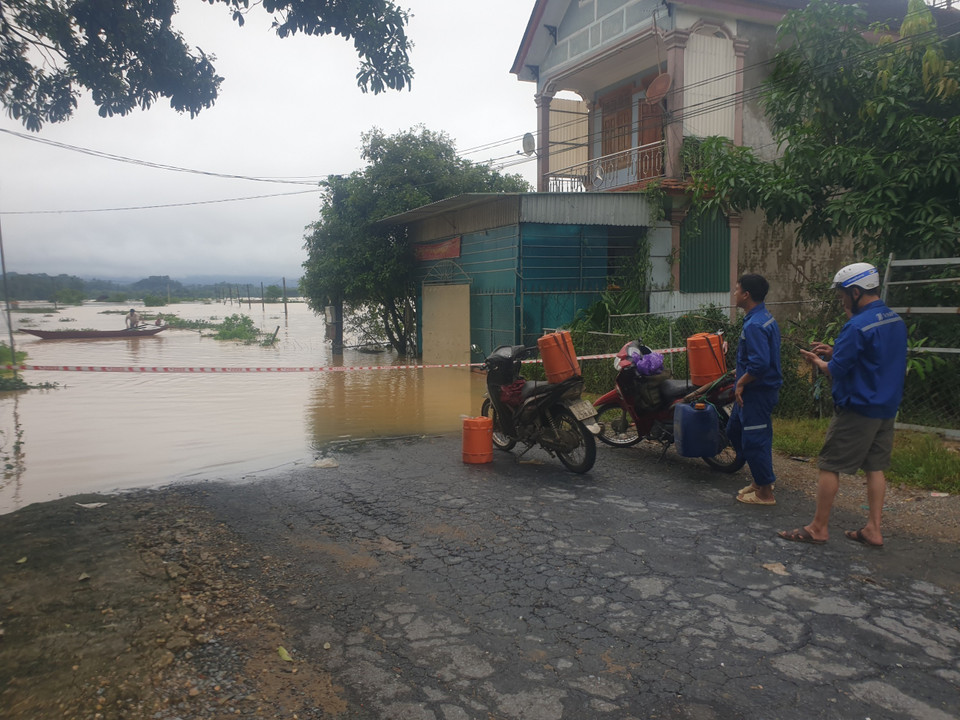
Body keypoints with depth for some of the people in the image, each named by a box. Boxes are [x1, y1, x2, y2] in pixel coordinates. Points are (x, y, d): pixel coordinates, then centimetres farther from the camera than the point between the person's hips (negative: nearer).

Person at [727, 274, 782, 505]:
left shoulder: (754, 325, -23)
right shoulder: (766, 318, 10)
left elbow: (760, 363, -31)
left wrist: (741, 383, -19)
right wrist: (742, 376, 18)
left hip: (757, 391, -11)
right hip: (756, 389, 11)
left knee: (754, 439, 0)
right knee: (734, 430, 20)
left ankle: (765, 492, 12)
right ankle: (760, 479, 30)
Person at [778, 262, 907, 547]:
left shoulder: (857, 326, -20)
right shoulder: (896, 321, 8)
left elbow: (836, 371, -18)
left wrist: (818, 361, 2)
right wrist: (833, 353, 12)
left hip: (857, 409, -9)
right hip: (886, 408, 9)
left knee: (830, 466, 0)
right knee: (875, 467, 13)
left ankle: (818, 528, 7)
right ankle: (873, 529, 18)